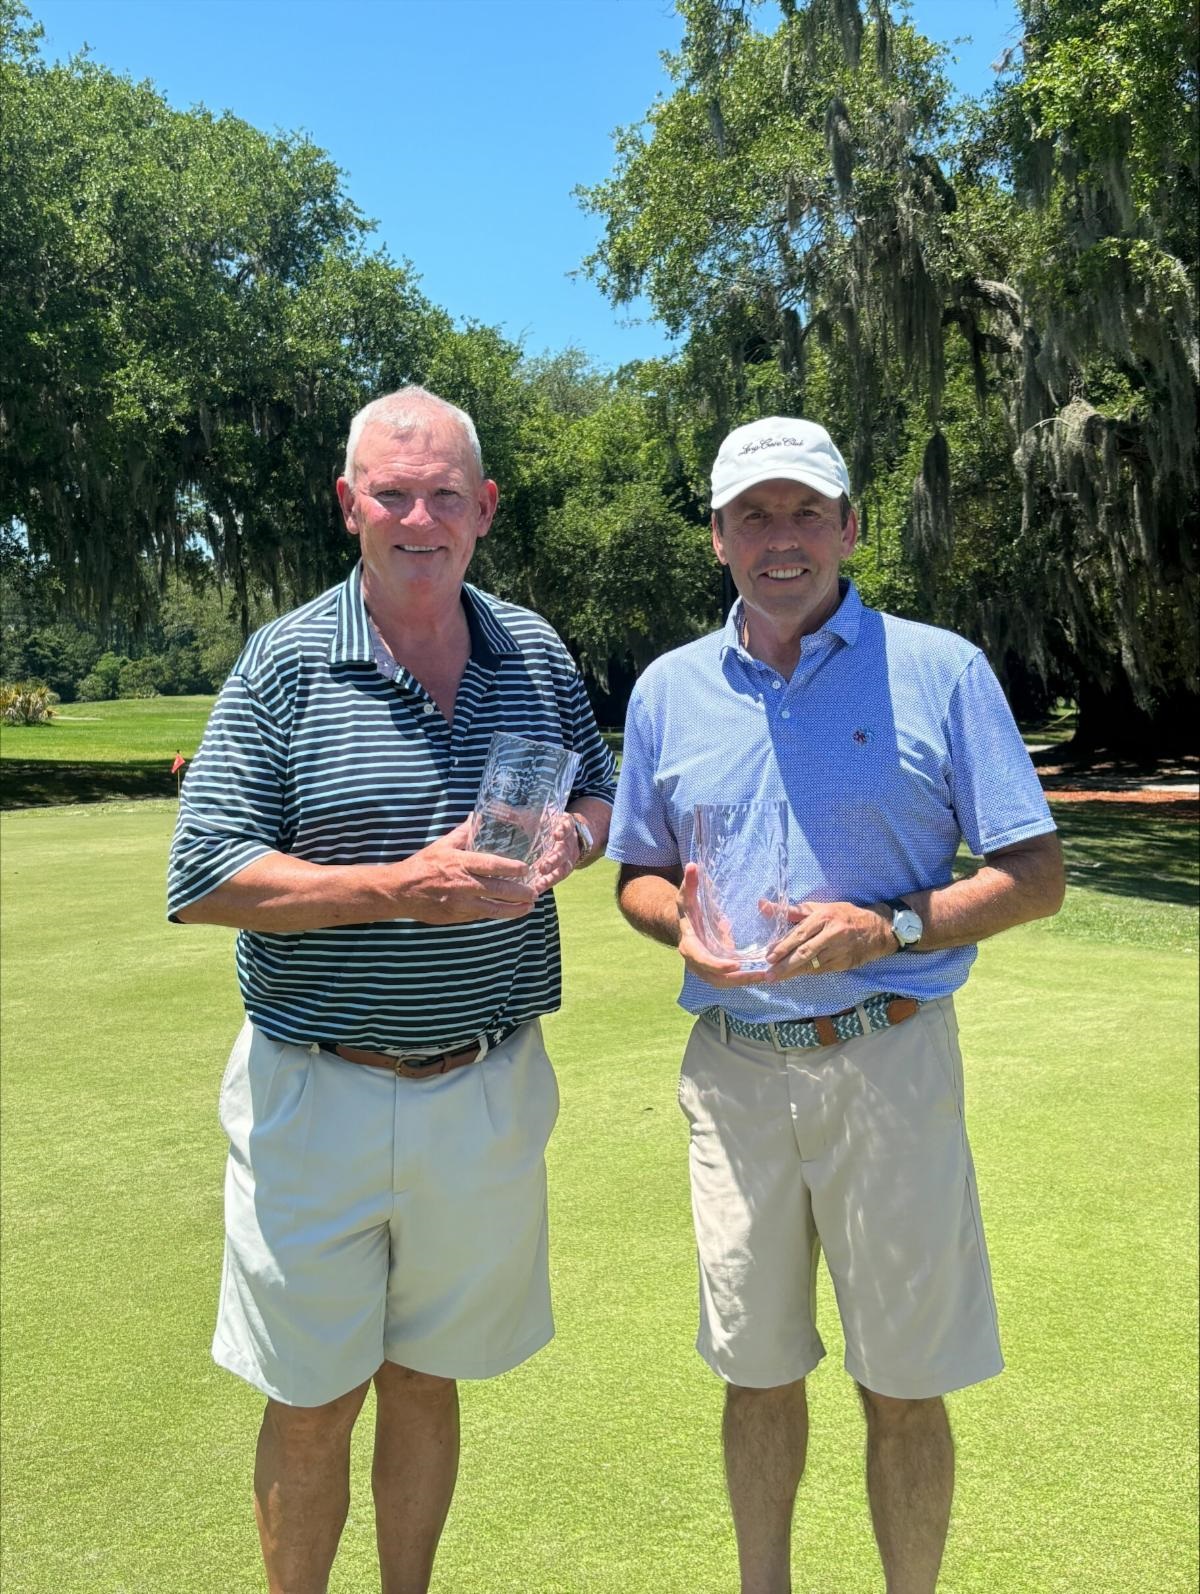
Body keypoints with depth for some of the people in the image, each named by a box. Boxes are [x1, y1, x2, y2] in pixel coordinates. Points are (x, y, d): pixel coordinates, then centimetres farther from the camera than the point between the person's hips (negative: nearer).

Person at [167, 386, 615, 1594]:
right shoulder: (286, 663, -8)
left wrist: (569, 839, -8)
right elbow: (202, 880, -13)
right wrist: (404, 887, -22)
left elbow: (603, 795, 17)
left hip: (487, 1086, 3)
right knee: (311, 1403, 11)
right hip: (318, 1092, -3)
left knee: (426, 1381, 19)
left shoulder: (535, 653, 4)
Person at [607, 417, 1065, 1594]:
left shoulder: (941, 671, -3)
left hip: (891, 1062, -2)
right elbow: (637, 876, 15)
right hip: (733, 1067, 3)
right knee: (756, 1373, 16)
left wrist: (889, 928, -18)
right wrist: (684, 923, -8)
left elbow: (1037, 874, -2)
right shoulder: (668, 690, 7)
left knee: (904, 1387, 9)